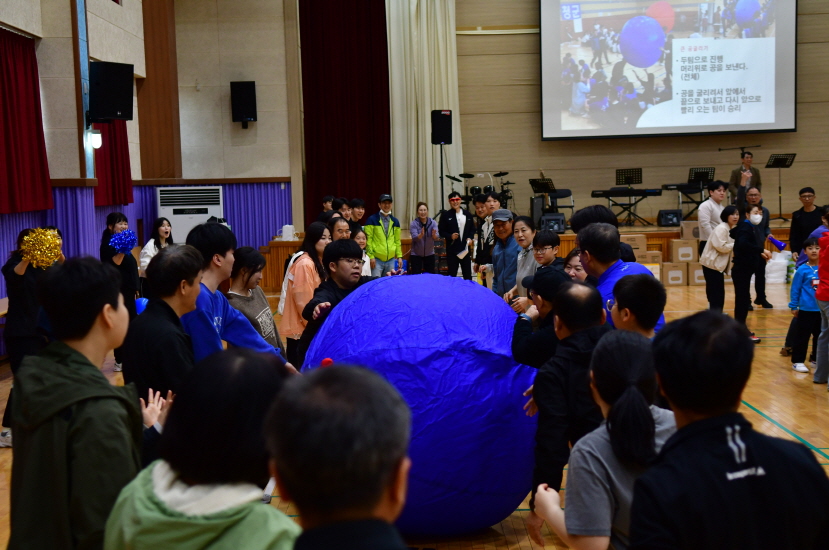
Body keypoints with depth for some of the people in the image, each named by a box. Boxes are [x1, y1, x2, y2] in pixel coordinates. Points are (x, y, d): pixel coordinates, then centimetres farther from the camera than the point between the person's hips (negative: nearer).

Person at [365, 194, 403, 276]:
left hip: (391, 259, 5)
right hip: (376, 259, -5)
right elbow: (368, 239, -7)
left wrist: (399, 256, 11)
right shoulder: (372, 220, -3)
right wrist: (370, 256, -13)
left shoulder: (395, 221, 13)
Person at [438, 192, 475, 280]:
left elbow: (472, 229, 13)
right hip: (452, 248, -3)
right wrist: (450, 236, -19)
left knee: (468, 274, 9)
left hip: (465, 248, 3)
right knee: (452, 273, 2)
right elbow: (441, 231, -3)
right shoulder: (445, 215, -2)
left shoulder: (467, 214, 7)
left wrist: (470, 238, -5)